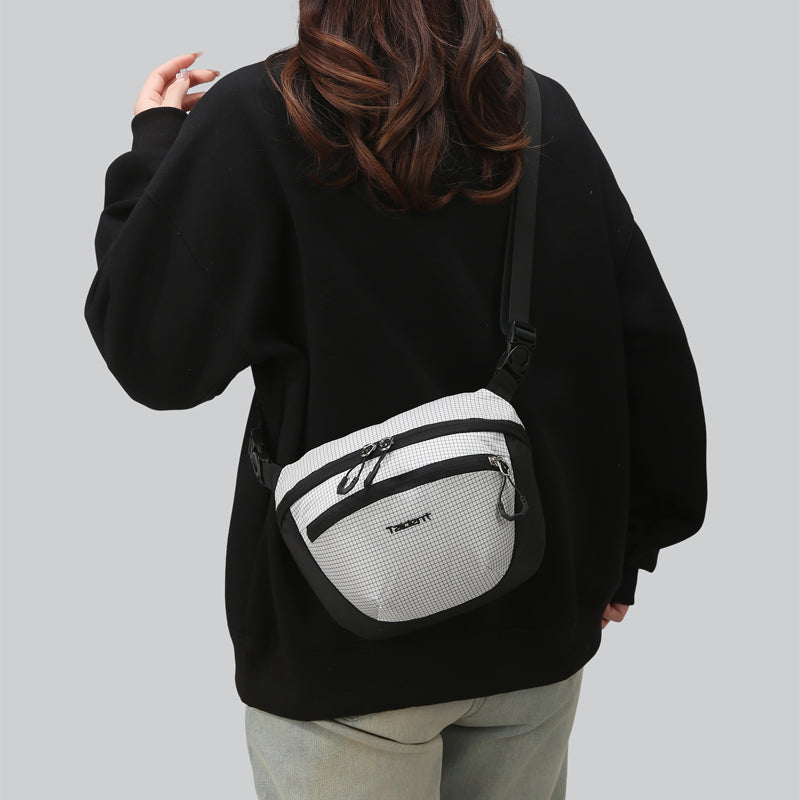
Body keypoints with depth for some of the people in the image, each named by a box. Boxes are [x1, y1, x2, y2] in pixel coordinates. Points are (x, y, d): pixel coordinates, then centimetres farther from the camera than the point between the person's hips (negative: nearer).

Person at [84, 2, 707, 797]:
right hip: (539, 617, 4)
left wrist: (154, 145, 2)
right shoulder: (548, 113, 1)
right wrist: (624, 547, 13)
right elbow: (651, 350, 2)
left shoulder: (255, 113, -12)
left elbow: (155, 357, -12)